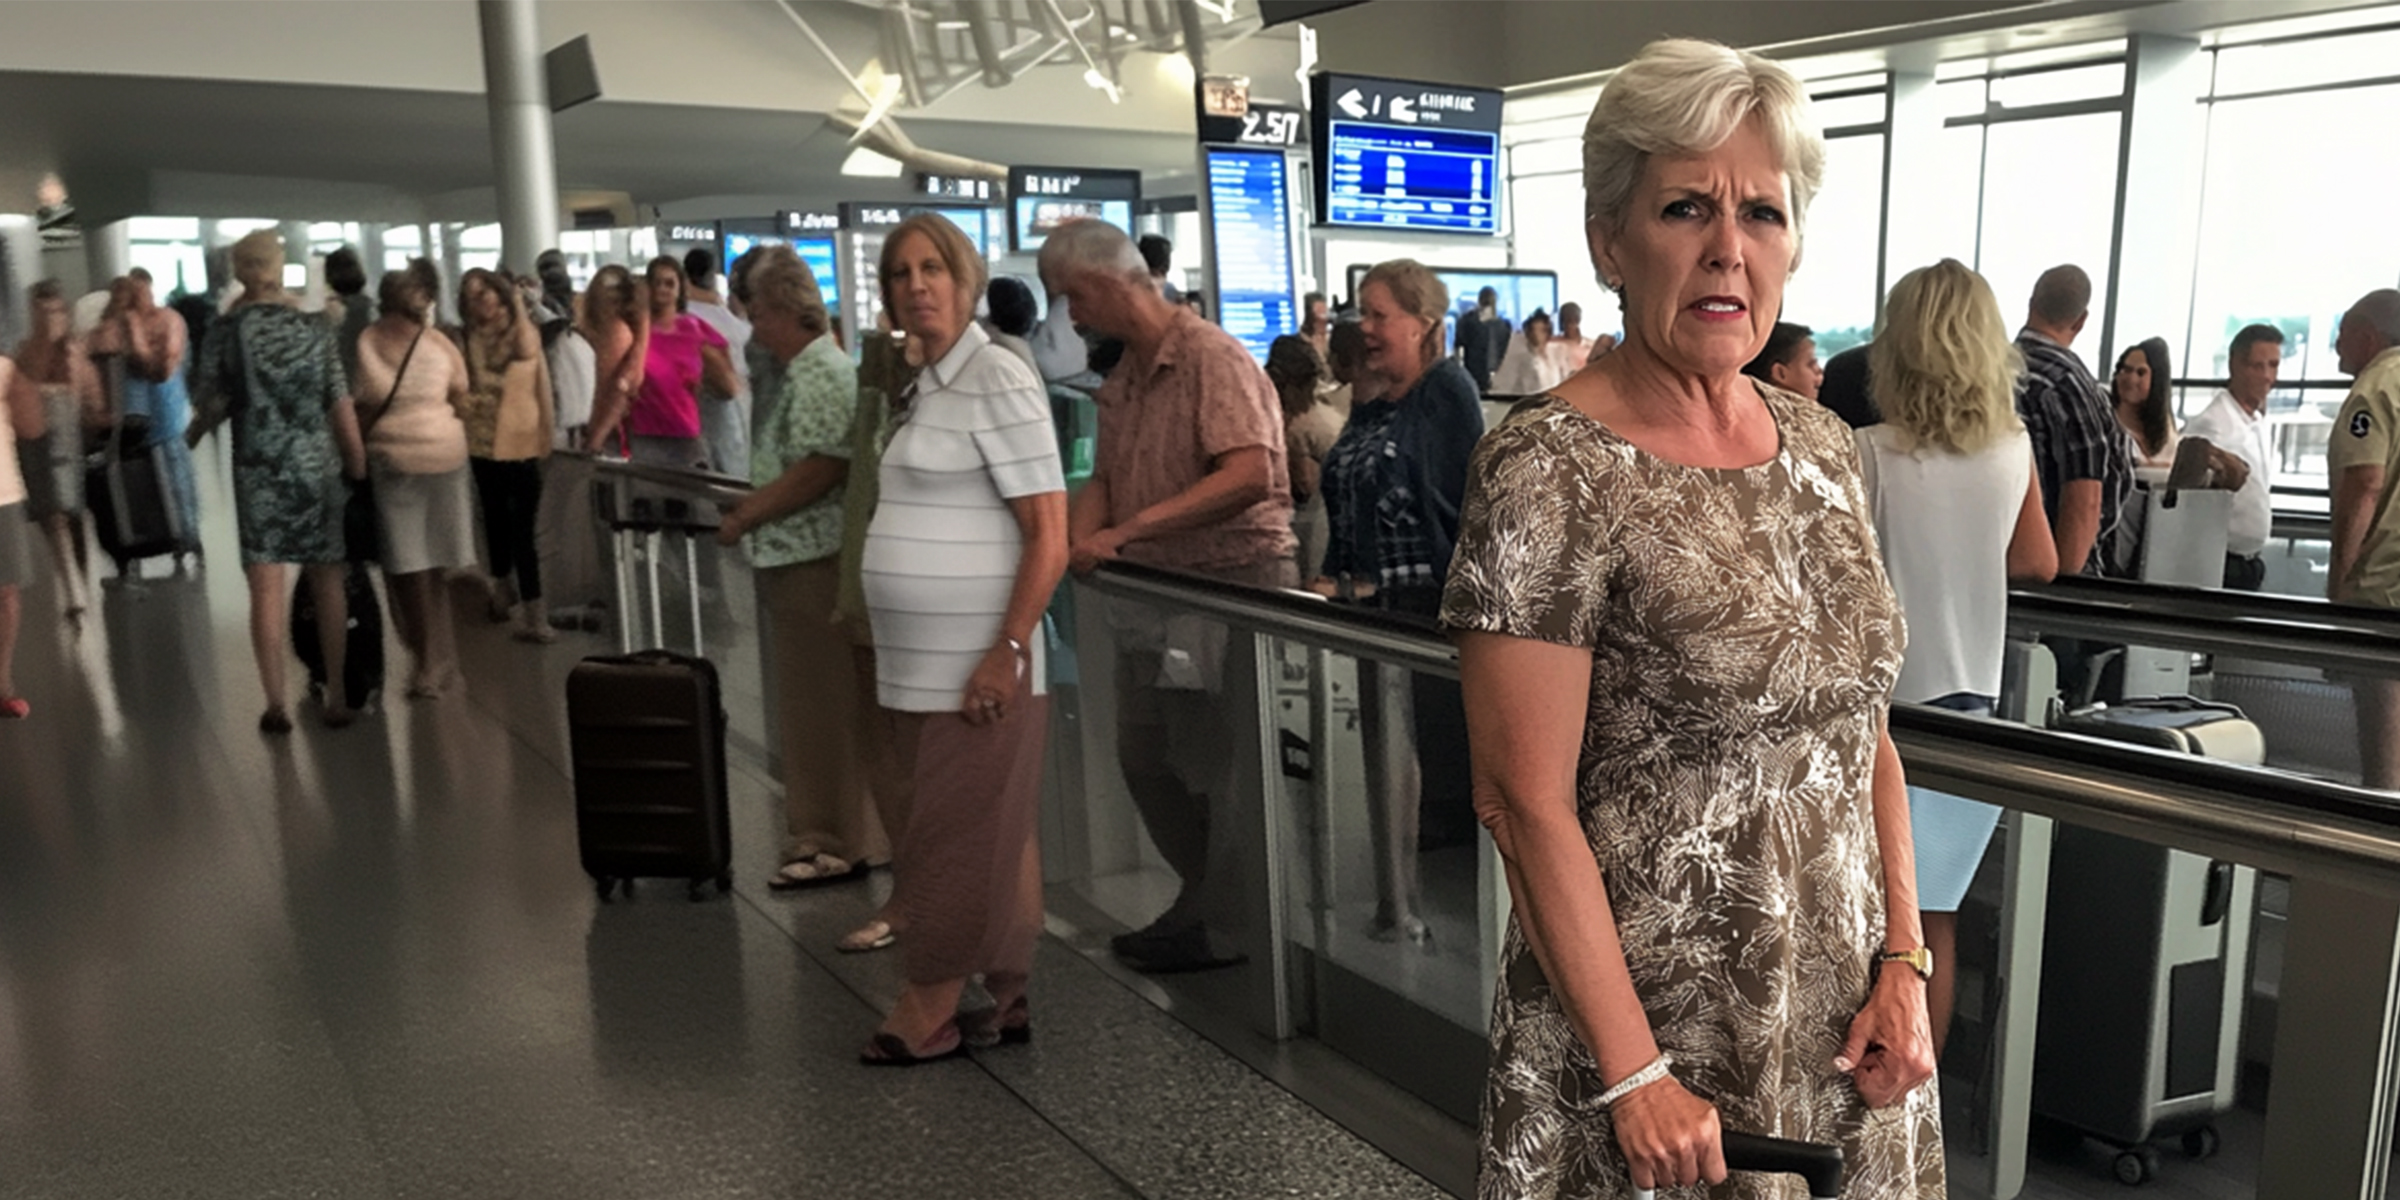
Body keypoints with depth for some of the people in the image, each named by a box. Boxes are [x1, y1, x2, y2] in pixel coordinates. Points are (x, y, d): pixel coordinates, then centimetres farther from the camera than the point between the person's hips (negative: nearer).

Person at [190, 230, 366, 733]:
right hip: (318, 466, 1)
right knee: (327, 582, 9)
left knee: (267, 589, 3)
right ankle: (336, 697, 12)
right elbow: (341, 406, -1)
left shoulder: (226, 330, -3)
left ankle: (275, 704, 6)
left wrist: (189, 440, 21)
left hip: (259, 470, -1)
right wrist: (359, 467, 6)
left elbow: (211, 403, 1)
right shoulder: (315, 327, 1)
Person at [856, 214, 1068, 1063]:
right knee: (994, 837, 13)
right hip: (922, 662, 9)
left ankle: (927, 1014, 12)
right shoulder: (931, 385, 15)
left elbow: (1048, 536, -16)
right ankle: (1006, 1001, 22)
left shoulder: (997, 381, -11)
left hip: (974, 666, -9)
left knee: (958, 840, 1)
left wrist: (1009, 651, -21)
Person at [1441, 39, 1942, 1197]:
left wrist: (1903, 960, 0)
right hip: (1644, 1020, -6)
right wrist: (1636, 1077, -17)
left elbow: (1862, 729, 8)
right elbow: (1525, 802, -19)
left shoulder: (1822, 445, 3)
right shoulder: (1549, 470, -18)